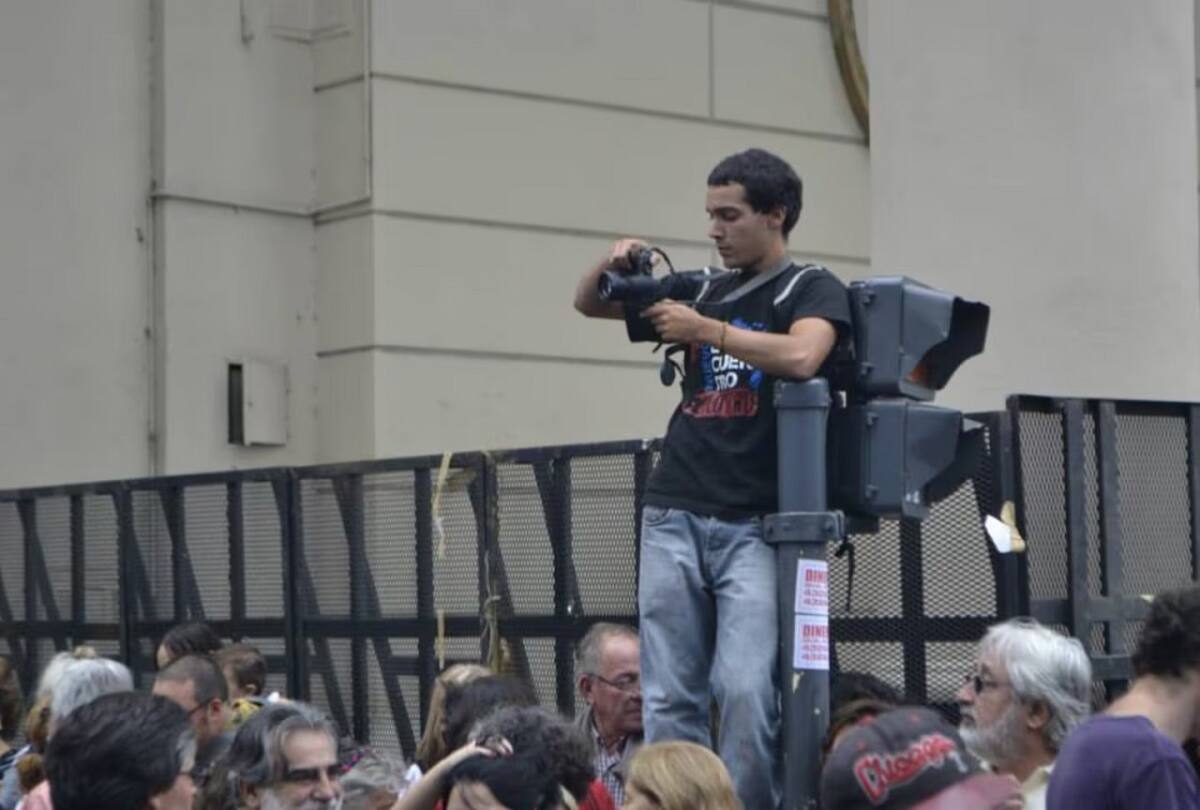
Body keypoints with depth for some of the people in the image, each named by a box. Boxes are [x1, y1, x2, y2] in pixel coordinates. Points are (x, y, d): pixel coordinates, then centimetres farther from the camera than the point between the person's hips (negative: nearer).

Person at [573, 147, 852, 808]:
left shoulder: (811, 288, 4)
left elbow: (802, 356, -18)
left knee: (746, 691, -16)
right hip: (673, 517, 5)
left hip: (754, 525, -5)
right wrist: (613, 265, 4)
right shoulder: (703, 289, 17)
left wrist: (703, 330, -13)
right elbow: (588, 304, 25)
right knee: (668, 699, 2)